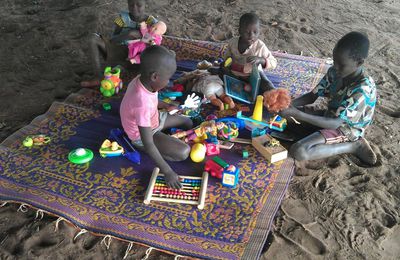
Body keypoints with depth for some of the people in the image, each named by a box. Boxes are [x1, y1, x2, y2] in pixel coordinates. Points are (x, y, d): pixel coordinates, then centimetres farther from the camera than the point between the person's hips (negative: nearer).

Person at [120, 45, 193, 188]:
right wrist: (168, 172, -34)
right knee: (183, 152, -19)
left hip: (154, 119, 8)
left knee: (187, 123, 13)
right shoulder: (143, 105, -43)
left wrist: (167, 106, 7)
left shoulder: (142, 79, -19)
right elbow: (148, 144, -38)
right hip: (143, 135, -8)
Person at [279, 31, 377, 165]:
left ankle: (353, 146, -11)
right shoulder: (334, 72, -10)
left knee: (298, 151, -27)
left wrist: (298, 114, -40)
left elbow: (335, 123, -33)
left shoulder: (363, 89, -32)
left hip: (344, 129, -7)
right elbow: (312, 96, -4)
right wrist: (289, 104, -24)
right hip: (331, 116, 7)